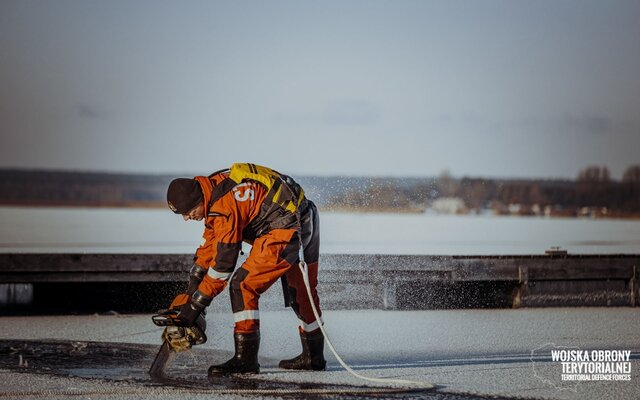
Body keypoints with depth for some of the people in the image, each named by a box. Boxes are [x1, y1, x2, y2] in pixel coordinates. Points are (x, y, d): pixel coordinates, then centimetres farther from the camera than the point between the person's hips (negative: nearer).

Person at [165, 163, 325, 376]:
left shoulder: (225, 206, -23)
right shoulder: (213, 188, 7)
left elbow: (224, 260, -19)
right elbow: (209, 243, 16)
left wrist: (196, 303, -13)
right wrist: (192, 289, 17)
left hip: (286, 230, -11)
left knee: (243, 285, -11)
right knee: (301, 291, 23)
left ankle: (246, 358, -11)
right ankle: (314, 356, 37)